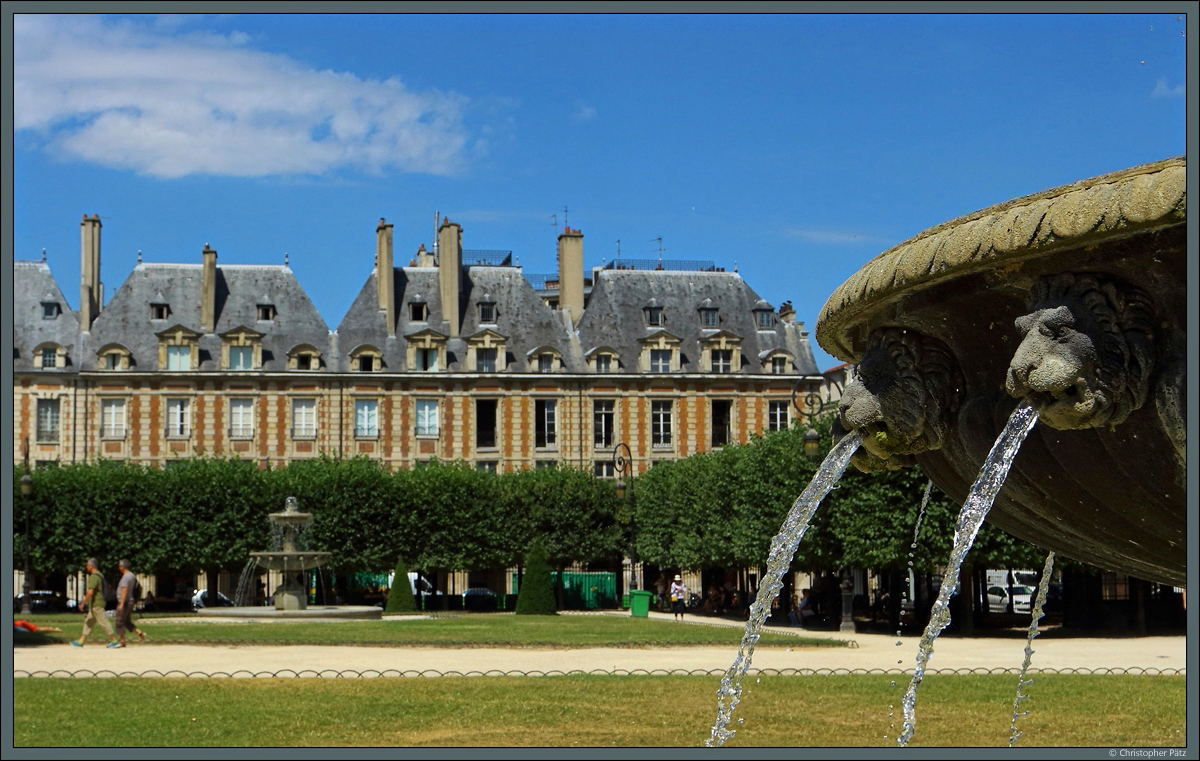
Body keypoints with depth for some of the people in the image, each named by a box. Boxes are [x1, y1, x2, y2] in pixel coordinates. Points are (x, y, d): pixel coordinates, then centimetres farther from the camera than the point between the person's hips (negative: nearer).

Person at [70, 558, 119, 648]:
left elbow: (90, 592, -24)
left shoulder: (94, 577, -17)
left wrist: (83, 603, -18)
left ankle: (114, 641, -6)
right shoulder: (100, 575, 15)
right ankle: (81, 641, 15)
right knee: (88, 622, 12)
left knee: (103, 622, -7)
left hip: (96, 604, -10)